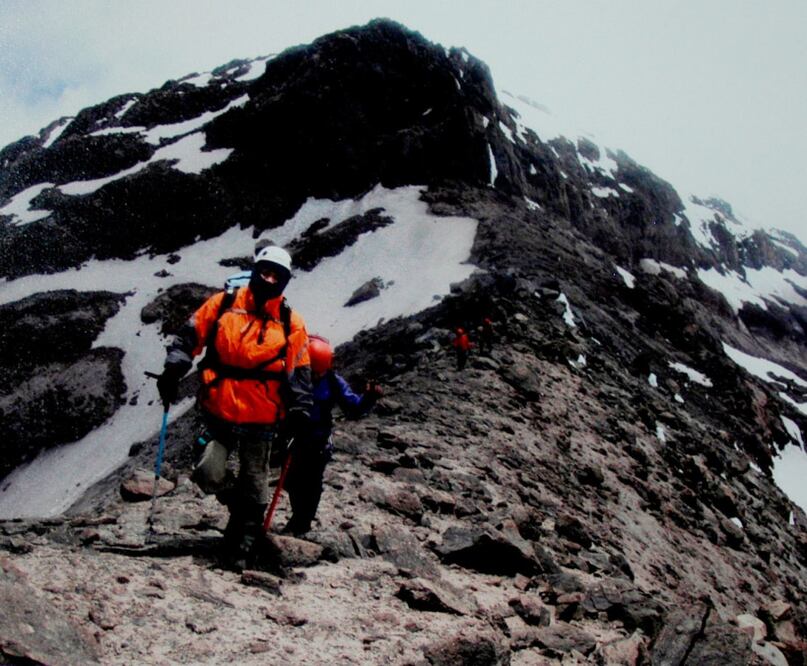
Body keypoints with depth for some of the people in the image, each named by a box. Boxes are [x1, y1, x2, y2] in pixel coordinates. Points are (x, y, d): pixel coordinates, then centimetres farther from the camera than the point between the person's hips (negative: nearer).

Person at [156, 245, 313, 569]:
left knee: (253, 484, 5)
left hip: (261, 417, 0)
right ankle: (238, 503, 34)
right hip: (218, 407, 0)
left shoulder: (291, 323, 2)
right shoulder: (222, 304, 1)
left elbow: (299, 372, 5)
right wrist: (173, 369, -7)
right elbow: (189, 337, 6)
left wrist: (300, 411, -1)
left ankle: (241, 545, 19)